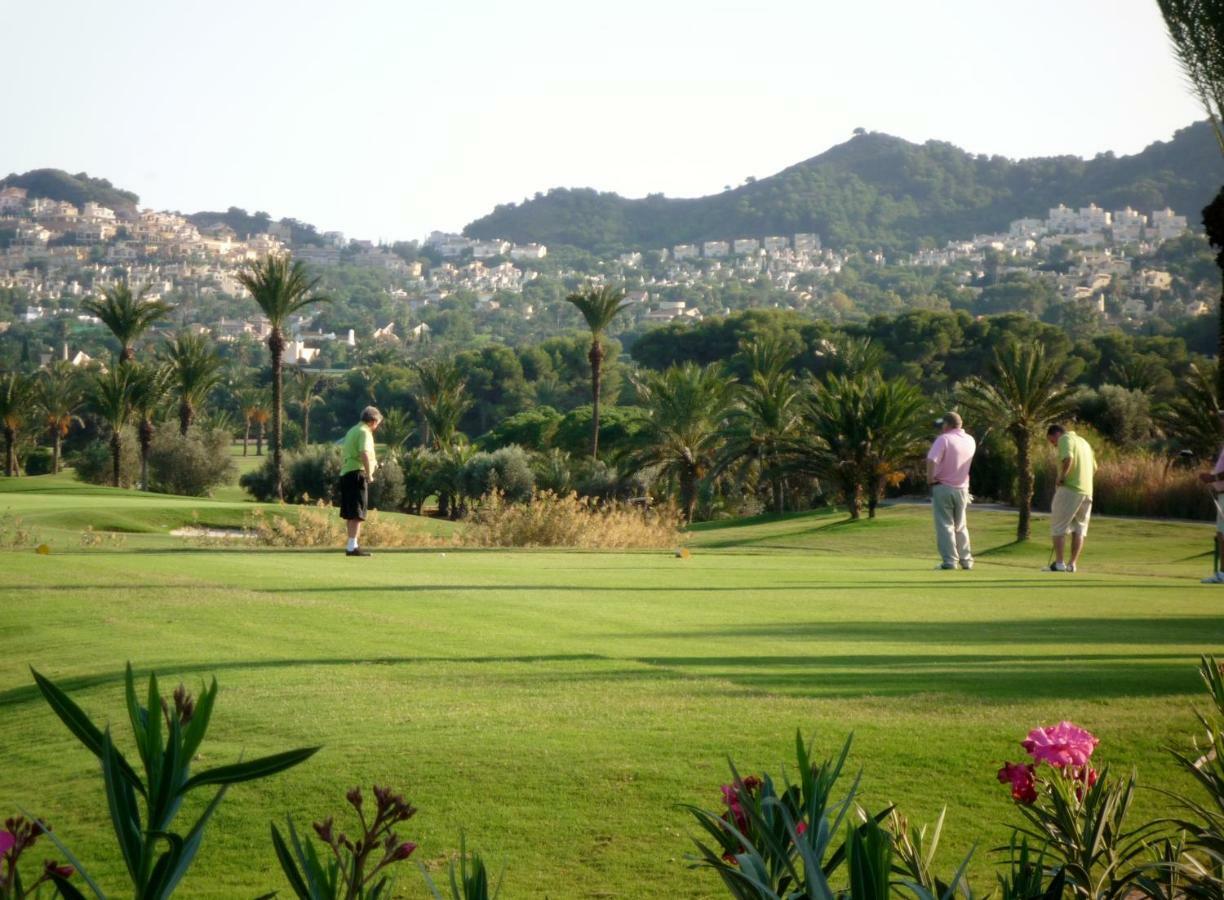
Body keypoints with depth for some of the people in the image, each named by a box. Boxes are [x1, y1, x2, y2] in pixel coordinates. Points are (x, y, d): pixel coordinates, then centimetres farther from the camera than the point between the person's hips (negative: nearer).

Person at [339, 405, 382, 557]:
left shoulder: (352, 431, 20)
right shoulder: (365, 432, -10)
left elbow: (343, 451, 28)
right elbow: (365, 454, -25)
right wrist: (369, 474, -18)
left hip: (345, 474, 10)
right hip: (357, 474, -10)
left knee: (349, 513, 14)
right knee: (357, 514, -10)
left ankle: (352, 545, 22)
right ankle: (352, 547, -15)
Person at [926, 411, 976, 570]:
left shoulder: (943, 439, -15)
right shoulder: (970, 441, 5)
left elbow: (931, 460, -28)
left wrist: (930, 478, -14)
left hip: (943, 487, -6)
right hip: (962, 488, 6)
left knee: (945, 526, -2)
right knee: (961, 527, 17)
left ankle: (949, 561, -7)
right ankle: (966, 560, 17)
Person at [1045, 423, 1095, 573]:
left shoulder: (1065, 439, -5)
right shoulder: (1083, 441, 23)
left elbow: (1068, 458, -24)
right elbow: (1094, 466, 26)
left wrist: (1061, 477, -14)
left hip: (1069, 489, -8)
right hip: (1087, 490, 8)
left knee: (1058, 526, -1)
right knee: (1079, 528, 11)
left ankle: (1059, 563, -6)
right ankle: (1072, 563, 8)